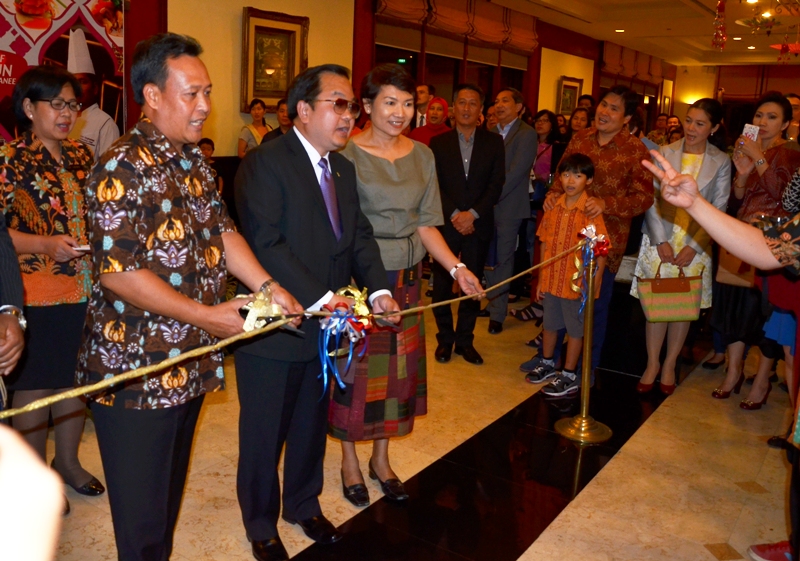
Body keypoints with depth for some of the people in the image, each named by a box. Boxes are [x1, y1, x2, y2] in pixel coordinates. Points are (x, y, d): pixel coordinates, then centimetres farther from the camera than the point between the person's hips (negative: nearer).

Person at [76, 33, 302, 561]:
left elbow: (221, 230, 10)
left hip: (191, 363, 8)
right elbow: (116, 271, -22)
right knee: (142, 518, 8)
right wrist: (205, 315, -21)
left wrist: (267, 285, -4)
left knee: (171, 490, 23)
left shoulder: (195, 160, 10)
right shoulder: (124, 167, -17)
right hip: (137, 373, -8)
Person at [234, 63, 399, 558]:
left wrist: (378, 289, -9)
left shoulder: (342, 168, 10)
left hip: (324, 325, 7)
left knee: (312, 425, 22)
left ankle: (304, 505, 45)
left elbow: (360, 234, 6)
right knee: (264, 434, 11)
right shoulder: (265, 164, -16)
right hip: (274, 327, -7)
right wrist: (320, 298, -26)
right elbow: (267, 244, -24)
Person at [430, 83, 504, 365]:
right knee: (442, 283, 3)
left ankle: (465, 339, 18)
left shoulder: (494, 142, 5)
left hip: (478, 224, 0)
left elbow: (496, 184, -1)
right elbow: (434, 186, -1)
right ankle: (445, 338, 19)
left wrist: (472, 214, -12)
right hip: (446, 224, 0)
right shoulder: (439, 143, 5)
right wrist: (455, 215, -12)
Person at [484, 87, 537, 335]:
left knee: (503, 259, 3)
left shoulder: (526, 134, -8)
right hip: (487, 206, 5)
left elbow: (516, 173, -15)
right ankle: (493, 302, 27)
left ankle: (497, 313, 12)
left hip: (508, 206, -5)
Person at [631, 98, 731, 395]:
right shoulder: (665, 153, 1)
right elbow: (651, 199, -2)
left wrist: (694, 247, -10)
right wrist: (660, 241, -10)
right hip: (660, 240, 0)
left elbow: (719, 210, -1)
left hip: (695, 245, 0)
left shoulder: (721, 162, 1)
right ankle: (652, 363, 14)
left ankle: (669, 365, 19)